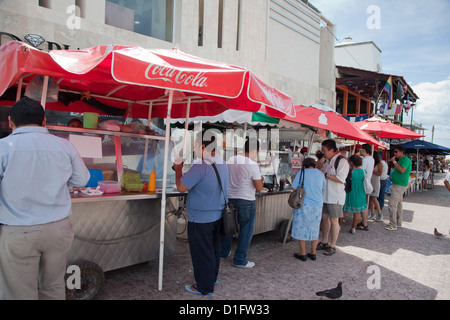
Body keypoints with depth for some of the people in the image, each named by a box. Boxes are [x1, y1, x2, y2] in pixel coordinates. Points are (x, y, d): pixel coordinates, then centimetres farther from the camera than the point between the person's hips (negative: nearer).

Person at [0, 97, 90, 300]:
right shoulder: (64, 146, 0)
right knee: (54, 288, 18)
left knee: (21, 294, 10)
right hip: (58, 229, 3)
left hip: (18, 234, -3)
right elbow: (81, 180, 9)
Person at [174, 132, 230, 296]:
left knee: (202, 253, 7)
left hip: (200, 220, -8)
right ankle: (212, 278, 39)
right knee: (214, 249, 21)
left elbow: (181, 187, -20)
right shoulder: (223, 164, 4)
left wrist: (178, 170, -3)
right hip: (218, 216, 8)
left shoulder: (200, 167, -24)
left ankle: (204, 287, 20)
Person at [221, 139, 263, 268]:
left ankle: (223, 252, 34)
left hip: (230, 198, 7)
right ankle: (240, 260, 14)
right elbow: (259, 188, -14)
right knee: (246, 231, 6)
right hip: (246, 201, -7)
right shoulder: (253, 165, -16)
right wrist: (260, 179, 5)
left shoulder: (231, 159, 3)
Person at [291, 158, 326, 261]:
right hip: (317, 205, 4)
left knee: (301, 229, 6)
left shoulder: (301, 173, -8)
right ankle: (313, 253, 22)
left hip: (304, 205, -4)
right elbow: (323, 188, 16)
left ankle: (302, 254, 12)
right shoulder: (321, 174, 4)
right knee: (314, 230, 14)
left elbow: (293, 188, -8)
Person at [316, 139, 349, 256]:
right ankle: (324, 242, 27)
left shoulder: (342, 162, -16)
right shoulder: (326, 161, 10)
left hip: (335, 196, -8)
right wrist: (320, 159, 7)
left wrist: (325, 174, -19)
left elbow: (341, 179, -24)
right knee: (325, 218, 14)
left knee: (334, 221, 2)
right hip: (324, 195, 8)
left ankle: (332, 246, 13)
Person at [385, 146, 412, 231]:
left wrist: (394, 161, -20)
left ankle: (393, 225, -8)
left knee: (392, 204, -12)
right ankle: (398, 222, 26)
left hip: (400, 185, -11)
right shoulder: (401, 160, 16)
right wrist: (394, 162, 12)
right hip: (398, 185, 11)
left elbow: (402, 170, -26)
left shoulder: (405, 159, -13)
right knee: (398, 204, 16)